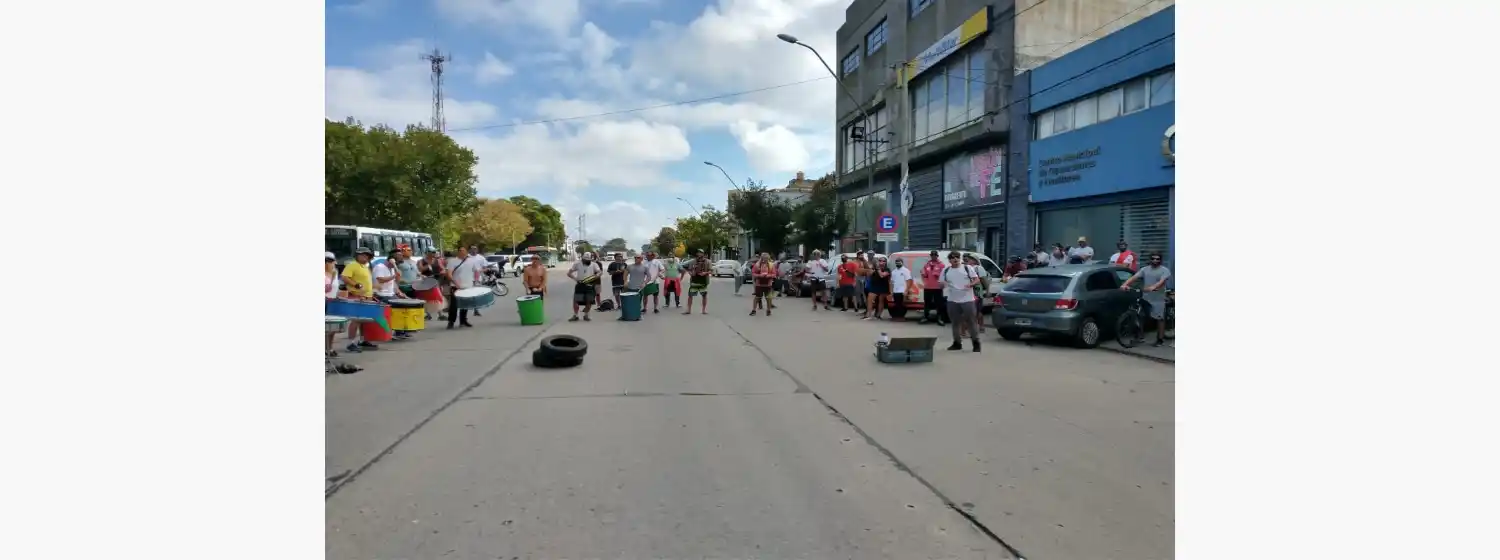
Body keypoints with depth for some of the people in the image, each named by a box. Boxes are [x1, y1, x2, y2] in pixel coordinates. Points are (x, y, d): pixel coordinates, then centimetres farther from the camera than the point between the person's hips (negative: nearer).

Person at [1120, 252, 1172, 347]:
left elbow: (1162, 281, -19)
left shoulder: (1164, 270, -2)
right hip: (1145, 298, 4)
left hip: (1158, 299, -4)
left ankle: (1160, 339, 10)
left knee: (1160, 319, 2)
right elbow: (1134, 277, -3)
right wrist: (1125, 284, -21)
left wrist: (1153, 287, -39)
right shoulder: (1145, 269, 9)